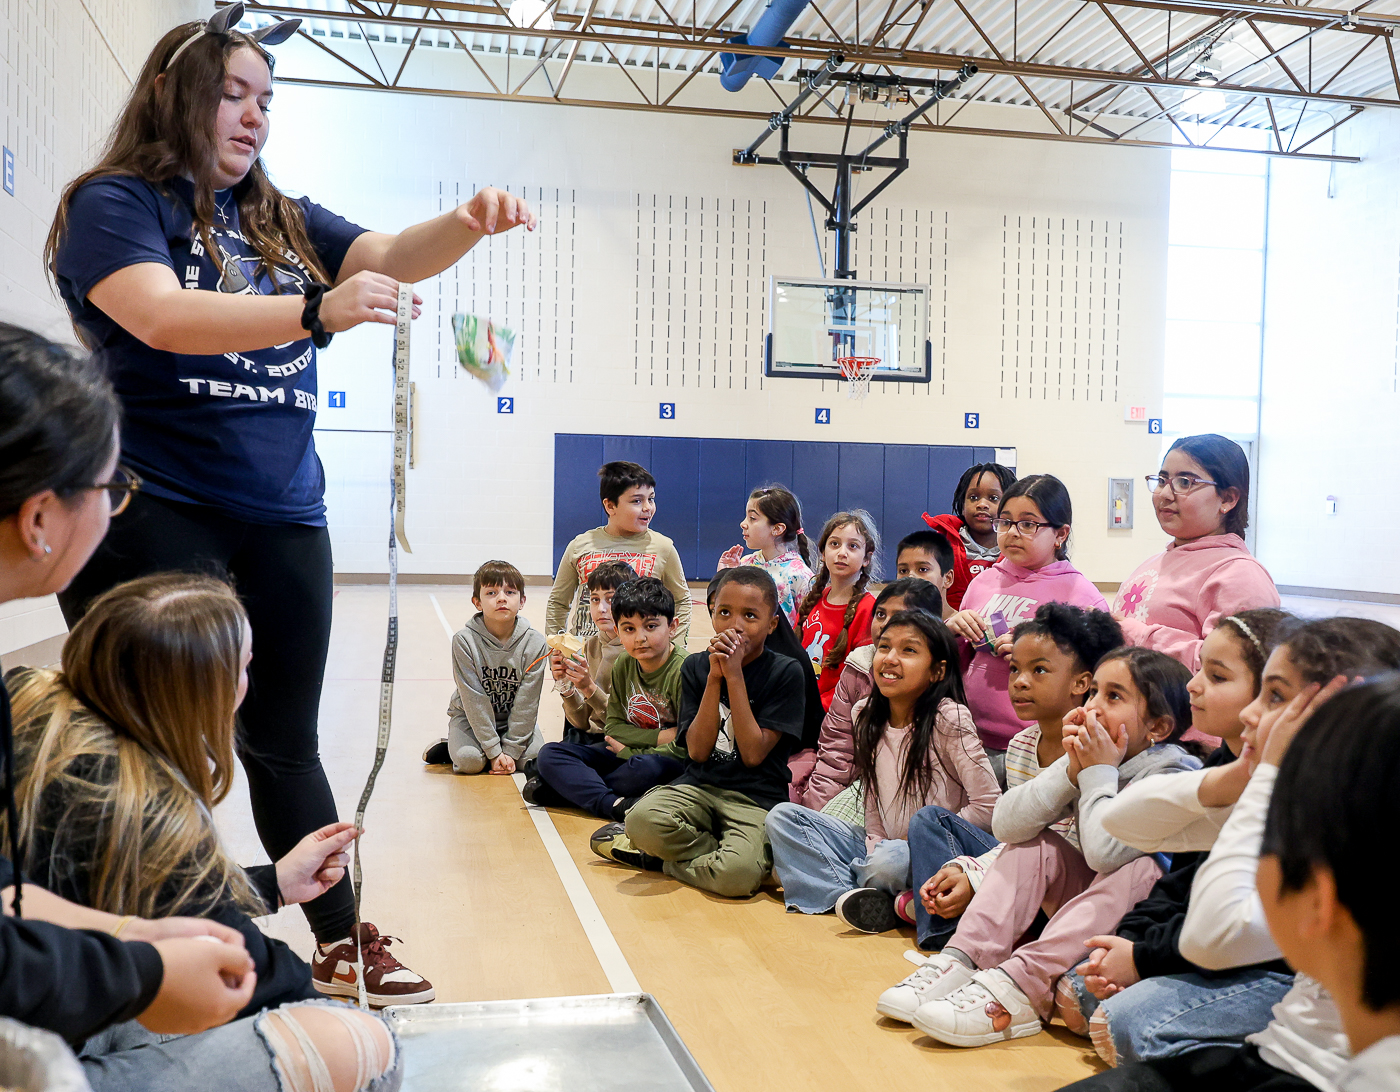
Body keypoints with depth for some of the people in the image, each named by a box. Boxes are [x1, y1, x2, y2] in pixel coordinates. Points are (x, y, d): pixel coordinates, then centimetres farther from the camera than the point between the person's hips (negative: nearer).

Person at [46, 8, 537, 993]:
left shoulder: (284, 220, 16)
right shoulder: (114, 203, -2)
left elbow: (392, 256, 8)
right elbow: (161, 315, -20)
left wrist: (468, 225, -13)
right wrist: (315, 311, -31)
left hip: (282, 518, 6)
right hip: (152, 514, -6)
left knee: (285, 744, 13)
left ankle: (343, 946, 23)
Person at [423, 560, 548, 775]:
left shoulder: (535, 642, -16)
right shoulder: (465, 640, -20)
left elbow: (526, 702, -15)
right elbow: (475, 701, -21)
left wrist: (510, 751, -20)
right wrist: (494, 751, -23)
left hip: (516, 719, 2)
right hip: (471, 716, -2)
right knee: (469, 761, -28)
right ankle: (449, 747, 4)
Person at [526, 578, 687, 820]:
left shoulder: (682, 671, -17)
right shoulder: (624, 665, 1)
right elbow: (614, 727, 1)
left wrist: (629, 752, -13)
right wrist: (659, 736, -15)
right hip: (624, 753, 7)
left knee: (646, 767, -40)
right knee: (549, 754, -8)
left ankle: (571, 788, -20)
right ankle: (613, 805, -30)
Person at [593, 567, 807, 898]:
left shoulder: (786, 672, -4)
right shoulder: (697, 666, 6)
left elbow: (754, 754, -11)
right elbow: (697, 751, -3)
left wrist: (734, 675, -14)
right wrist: (714, 678, -13)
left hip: (756, 798, -2)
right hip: (699, 786, 2)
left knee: (737, 875, -33)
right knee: (642, 819, -32)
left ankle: (662, 860, -4)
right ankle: (719, 851, -7)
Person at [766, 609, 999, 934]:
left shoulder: (948, 719, -15)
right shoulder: (866, 715, 3)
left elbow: (988, 805, -16)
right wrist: (874, 843, -5)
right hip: (883, 844, 7)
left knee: (890, 860, -39)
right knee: (782, 816, -4)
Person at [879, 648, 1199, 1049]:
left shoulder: (1172, 774, -20)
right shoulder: (1089, 757, -2)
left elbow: (1104, 853, -36)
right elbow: (1005, 824, -13)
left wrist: (1100, 772, -23)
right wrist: (1071, 769, -22)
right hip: (1093, 912, 6)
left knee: (1143, 867, -33)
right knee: (1036, 845, -9)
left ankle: (1017, 985, -39)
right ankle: (962, 961, -23)